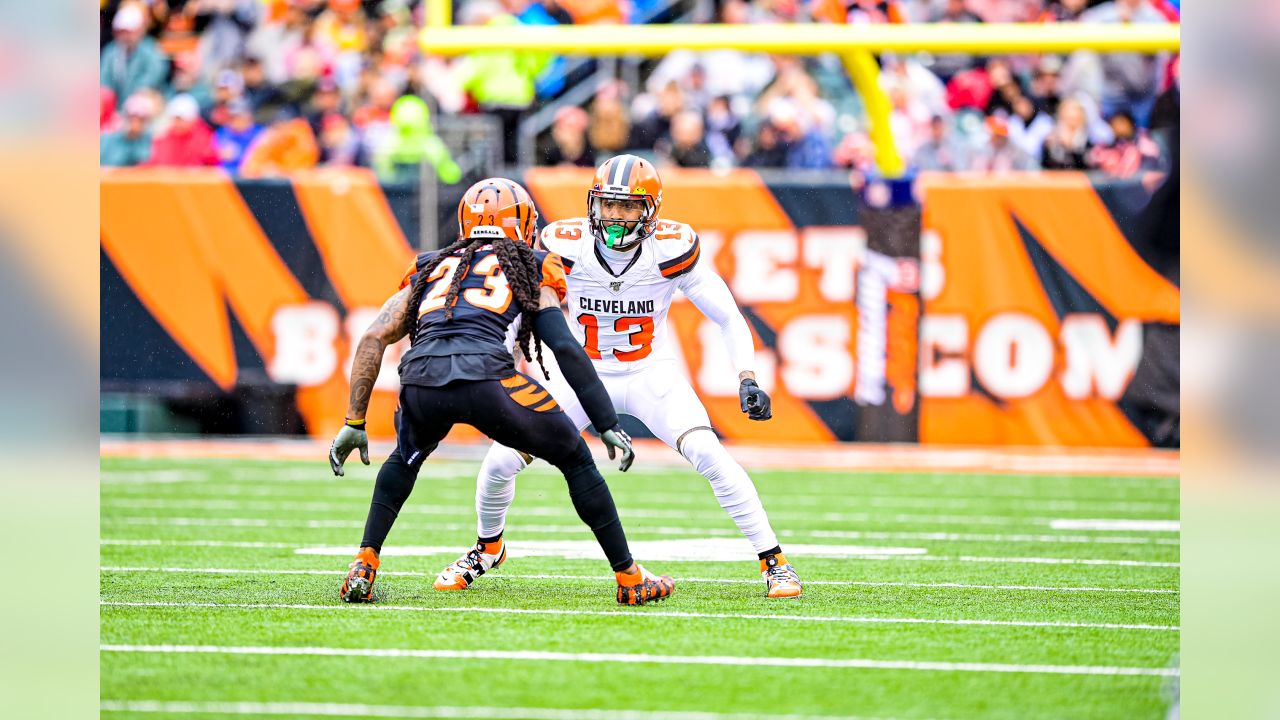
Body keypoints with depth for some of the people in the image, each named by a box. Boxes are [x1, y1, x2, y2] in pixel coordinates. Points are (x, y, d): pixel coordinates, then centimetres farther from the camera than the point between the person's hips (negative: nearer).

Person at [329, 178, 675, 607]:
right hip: (485, 375, -3)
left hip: (421, 379, 3)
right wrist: (609, 426, 15)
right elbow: (567, 350, 14)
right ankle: (630, 578, 20)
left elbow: (374, 339, 24)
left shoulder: (430, 269, 33)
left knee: (405, 460, 37)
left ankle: (364, 566, 22)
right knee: (575, 459, 19)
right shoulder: (530, 270, 24)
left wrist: (354, 422, 26)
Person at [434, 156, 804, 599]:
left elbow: (728, 318, -11)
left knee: (710, 456, -25)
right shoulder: (566, 247, -18)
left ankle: (773, 560, -12)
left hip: (651, 376, -2)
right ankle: (488, 548, 23)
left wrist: (748, 379, -23)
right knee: (501, 460, -9)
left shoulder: (671, 250, -20)